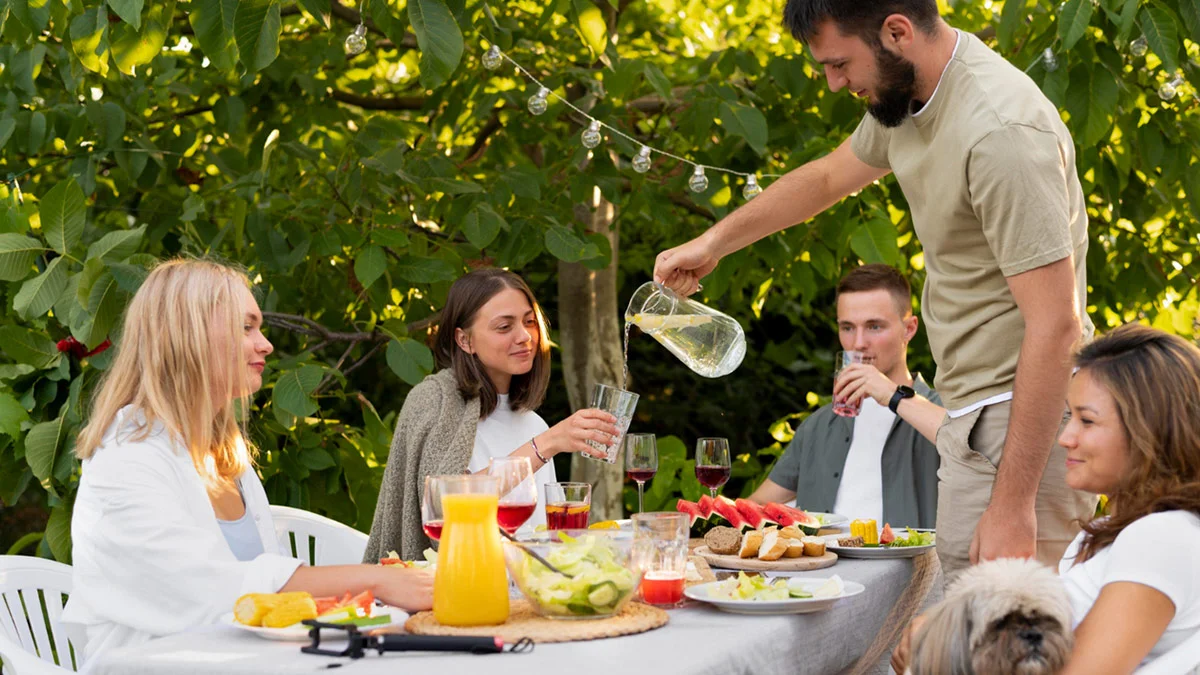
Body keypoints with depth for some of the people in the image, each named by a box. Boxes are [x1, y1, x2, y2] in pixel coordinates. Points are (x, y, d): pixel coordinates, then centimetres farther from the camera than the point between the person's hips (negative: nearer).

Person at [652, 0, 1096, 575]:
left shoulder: (1001, 130, -22)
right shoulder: (907, 94, 7)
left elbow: (1056, 325, -25)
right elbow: (827, 177, 30)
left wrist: (1012, 504, -25)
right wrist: (712, 243, 36)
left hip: (1025, 424, -9)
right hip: (973, 416, 9)